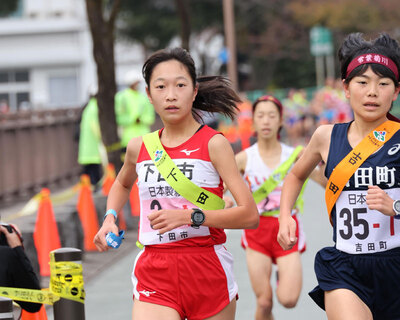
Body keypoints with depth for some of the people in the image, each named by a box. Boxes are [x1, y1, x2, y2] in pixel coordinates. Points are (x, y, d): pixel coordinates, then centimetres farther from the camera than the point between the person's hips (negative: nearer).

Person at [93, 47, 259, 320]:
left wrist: (191, 216, -22)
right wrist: (110, 218, 14)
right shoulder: (139, 147, 7)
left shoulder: (213, 144, -5)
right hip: (154, 274, 2)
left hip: (207, 268, -2)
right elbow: (122, 184, 32)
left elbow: (250, 215, -13)